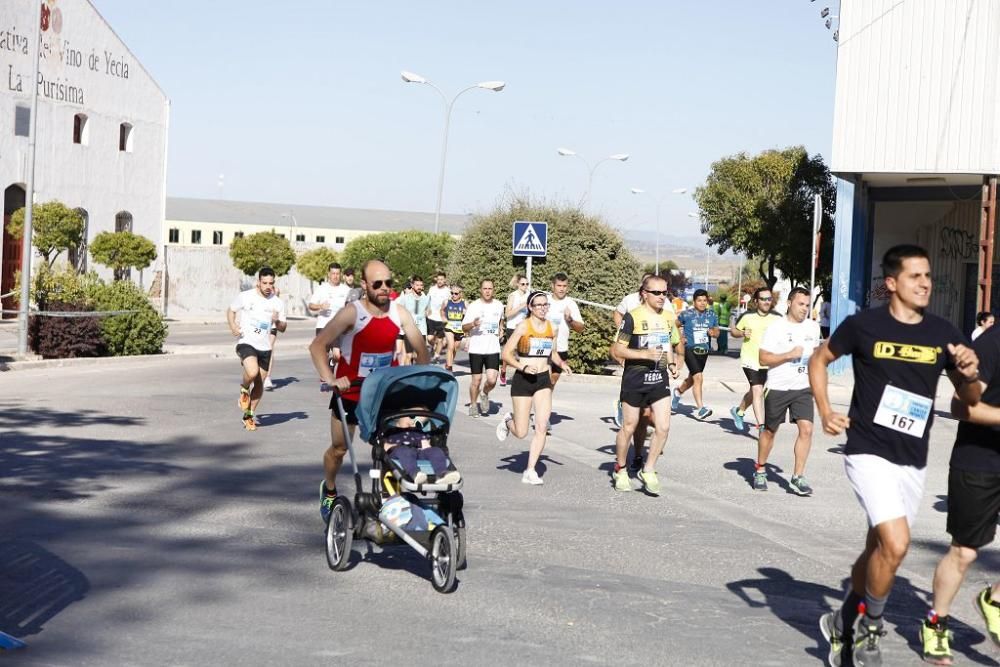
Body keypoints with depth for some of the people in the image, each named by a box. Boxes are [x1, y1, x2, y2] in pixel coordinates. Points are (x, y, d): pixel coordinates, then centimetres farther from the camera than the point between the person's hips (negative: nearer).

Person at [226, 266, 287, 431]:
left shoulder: (278, 303, 3)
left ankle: (249, 415, 27)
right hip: (246, 343, -4)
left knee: (259, 384, 9)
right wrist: (233, 327, -7)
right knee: (252, 372, -30)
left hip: (264, 347, 4)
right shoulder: (245, 297, -5)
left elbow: (283, 328, 9)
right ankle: (244, 389, 5)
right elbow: (230, 310, 10)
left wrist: (278, 321, -14)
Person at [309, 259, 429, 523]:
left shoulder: (400, 313, -8)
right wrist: (329, 379, -34)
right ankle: (329, 490, 39)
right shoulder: (352, 313, -20)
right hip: (350, 391, -2)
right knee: (339, 448, 12)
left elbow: (420, 348, 1)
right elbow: (317, 345, -23)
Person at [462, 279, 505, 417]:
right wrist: (473, 324, -22)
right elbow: (464, 328, -4)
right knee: (476, 380, 2)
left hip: (493, 349, 2)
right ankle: (473, 405, 22)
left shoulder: (499, 306, 7)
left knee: (492, 380, -10)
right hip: (476, 349, -2)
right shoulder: (473, 306, -3)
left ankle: (485, 394, 22)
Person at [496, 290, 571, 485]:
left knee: (542, 427, -8)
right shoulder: (523, 326, -9)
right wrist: (522, 367, -24)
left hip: (543, 379, 4)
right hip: (523, 380, -4)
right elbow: (507, 353, -9)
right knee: (521, 432, 1)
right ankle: (508, 420, 37)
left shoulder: (551, 327, 6)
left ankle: (530, 471, 0)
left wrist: (561, 363, -1)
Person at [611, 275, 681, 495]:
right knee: (629, 427, 8)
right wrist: (645, 354, -22)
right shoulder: (633, 317, -10)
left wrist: (672, 364, 5)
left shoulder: (667, 319, 8)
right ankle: (620, 470, 27)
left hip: (660, 379, 5)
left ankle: (648, 470, 9)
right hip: (635, 379, -5)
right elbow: (618, 350, -11)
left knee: (663, 427, -6)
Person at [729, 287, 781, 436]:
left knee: (755, 392, 19)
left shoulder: (777, 318, -1)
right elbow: (733, 330, 8)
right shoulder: (747, 316, -5)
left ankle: (739, 411, 46)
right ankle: (761, 426, -15)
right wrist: (742, 333, -12)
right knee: (758, 391, -16)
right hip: (750, 360, -4)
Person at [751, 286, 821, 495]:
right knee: (769, 430, 10)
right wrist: (789, 355, -20)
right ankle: (760, 470, 31)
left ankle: (797, 477, -6)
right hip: (777, 388, -3)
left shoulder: (813, 327, 7)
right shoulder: (776, 328, -9)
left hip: (803, 388, 3)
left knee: (806, 428, -13)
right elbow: (763, 358, -12)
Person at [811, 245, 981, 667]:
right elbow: (819, 360, 7)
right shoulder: (864, 325, -9)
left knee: (880, 549, 15)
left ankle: (844, 624, 38)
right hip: (869, 453, -5)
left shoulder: (943, 334, 0)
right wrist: (825, 412, -5)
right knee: (895, 544, -20)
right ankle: (869, 628, 4)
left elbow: (970, 399, 9)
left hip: (913, 461, 5)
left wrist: (969, 375, -14)